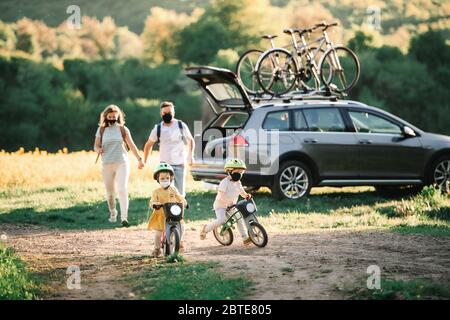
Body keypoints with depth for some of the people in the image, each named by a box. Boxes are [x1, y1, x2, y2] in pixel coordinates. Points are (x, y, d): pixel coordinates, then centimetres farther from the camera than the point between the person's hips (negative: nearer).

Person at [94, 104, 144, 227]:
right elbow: (96, 146, 11)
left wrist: (139, 159, -1)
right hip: (107, 165, 2)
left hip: (122, 163, -2)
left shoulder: (123, 129, 5)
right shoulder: (101, 130, 7)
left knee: (122, 190, -16)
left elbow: (131, 145, 7)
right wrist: (99, 149, -13)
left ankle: (124, 217, -20)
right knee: (110, 193, 9)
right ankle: (112, 213, 34)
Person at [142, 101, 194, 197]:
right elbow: (148, 145, 16)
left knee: (180, 192, 0)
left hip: (179, 164, 0)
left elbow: (190, 140, 16)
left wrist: (190, 155, 6)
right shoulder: (158, 129, 3)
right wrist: (144, 161, 13)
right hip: (164, 164, 0)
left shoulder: (181, 126, 2)